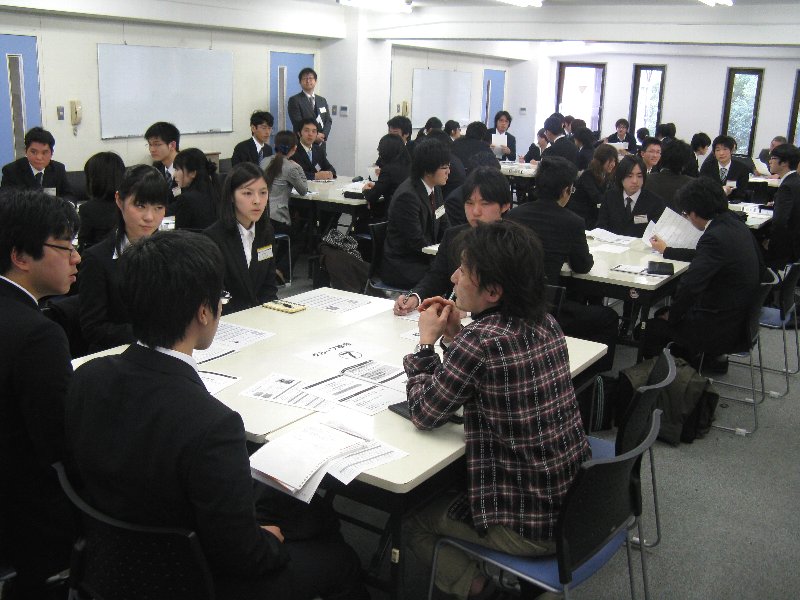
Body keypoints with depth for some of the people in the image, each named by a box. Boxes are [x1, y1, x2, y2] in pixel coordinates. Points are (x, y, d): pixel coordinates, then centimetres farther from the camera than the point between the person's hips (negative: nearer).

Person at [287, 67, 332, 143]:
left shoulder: (322, 100, 16)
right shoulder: (294, 100, -3)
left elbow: (328, 120, 11)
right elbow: (298, 123, -11)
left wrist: (323, 135, -9)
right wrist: (314, 137, -16)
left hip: (320, 143, 5)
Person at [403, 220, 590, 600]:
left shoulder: (481, 340, -25)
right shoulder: (545, 324, -2)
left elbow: (423, 414, -13)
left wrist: (427, 341, -2)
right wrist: (454, 336, 2)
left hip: (531, 527, -7)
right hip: (576, 501, 8)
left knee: (411, 515, 15)